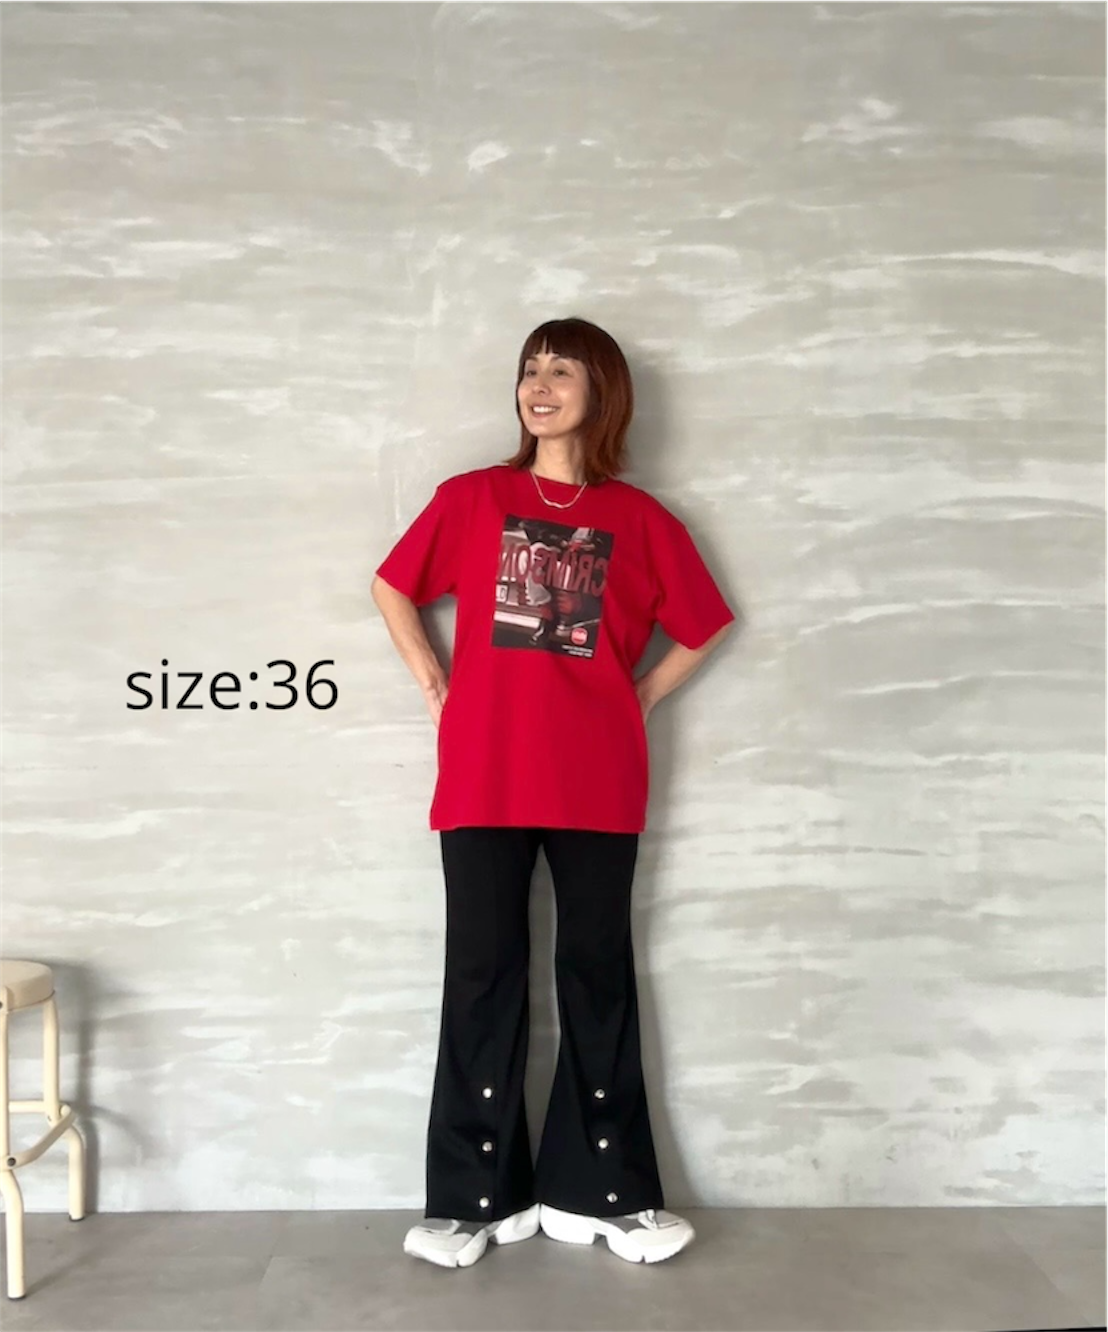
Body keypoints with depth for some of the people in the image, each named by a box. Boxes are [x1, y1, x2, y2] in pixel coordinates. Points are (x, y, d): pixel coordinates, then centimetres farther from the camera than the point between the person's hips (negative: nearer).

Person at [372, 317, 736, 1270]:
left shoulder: (640, 519, 4)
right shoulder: (471, 498, 5)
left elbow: (708, 624, 14)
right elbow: (392, 587, 15)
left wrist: (642, 696, 5)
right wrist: (434, 685, 7)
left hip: (597, 786, 0)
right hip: (484, 780, 0)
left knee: (598, 974, 7)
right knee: (482, 975, 4)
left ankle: (602, 1192, 20)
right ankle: (477, 1195, 16)